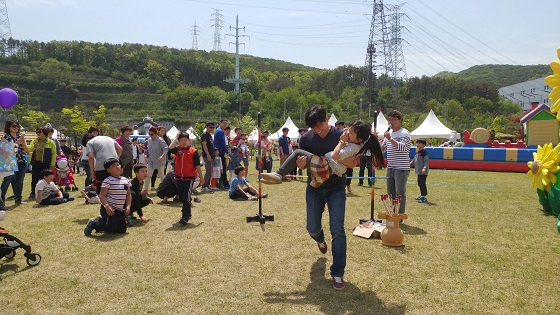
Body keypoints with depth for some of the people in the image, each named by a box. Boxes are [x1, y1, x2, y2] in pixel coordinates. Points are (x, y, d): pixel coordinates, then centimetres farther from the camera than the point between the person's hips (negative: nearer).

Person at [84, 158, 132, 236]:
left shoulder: (125, 180, 7)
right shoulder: (108, 181, -12)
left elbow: (128, 195, 12)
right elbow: (102, 195, -15)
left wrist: (128, 206, -1)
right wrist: (107, 206, -26)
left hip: (120, 210, 7)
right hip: (109, 209, -7)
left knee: (122, 230, 10)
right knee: (111, 228, -17)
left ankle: (101, 220, 29)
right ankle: (93, 223, 10)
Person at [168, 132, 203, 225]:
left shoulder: (193, 151, -7)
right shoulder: (178, 150, 6)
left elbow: (197, 165, -5)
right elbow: (170, 148, -15)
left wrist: (201, 177, -1)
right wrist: (176, 138, -6)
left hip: (189, 178, -6)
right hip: (179, 178, 6)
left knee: (186, 198, -11)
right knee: (181, 197, 15)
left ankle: (185, 217, -6)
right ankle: (188, 213, 34)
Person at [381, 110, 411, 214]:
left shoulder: (404, 133, -7)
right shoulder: (388, 133, 16)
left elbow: (403, 147, -23)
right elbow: (382, 148, 21)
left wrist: (390, 139, -28)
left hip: (401, 168, -8)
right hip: (390, 167, 8)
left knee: (400, 192, -6)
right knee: (391, 192, 14)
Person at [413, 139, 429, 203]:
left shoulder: (424, 152, -12)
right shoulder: (417, 152, 15)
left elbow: (426, 161, -18)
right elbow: (414, 160, 24)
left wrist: (424, 168, -30)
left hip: (423, 172, -9)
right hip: (418, 171, 9)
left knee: (422, 183, -10)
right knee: (419, 184, 16)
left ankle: (424, 197, -5)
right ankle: (422, 195, 29)